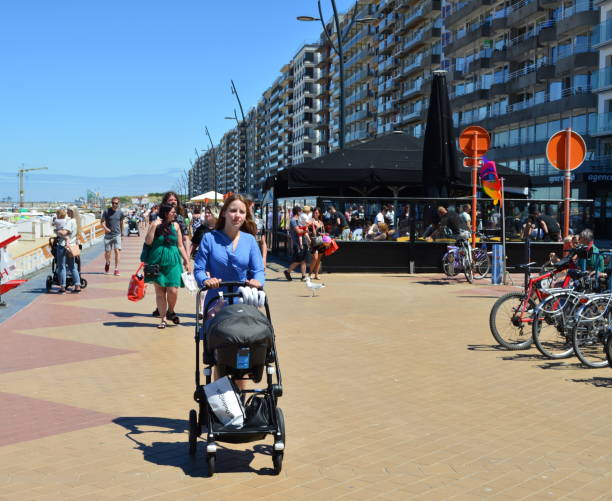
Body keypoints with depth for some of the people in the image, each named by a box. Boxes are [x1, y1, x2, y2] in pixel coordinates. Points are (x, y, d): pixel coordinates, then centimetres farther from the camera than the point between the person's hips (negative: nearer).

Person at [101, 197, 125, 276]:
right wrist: (105, 228, -24)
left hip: (117, 235, 0)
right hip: (108, 235, 0)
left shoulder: (120, 212, 2)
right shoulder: (106, 211, -3)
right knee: (107, 252, 4)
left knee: (117, 251, -13)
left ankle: (116, 269, -8)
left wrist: (122, 233, 22)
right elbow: (103, 222, -3)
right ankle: (107, 263, 38)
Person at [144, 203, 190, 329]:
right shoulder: (155, 224, 1)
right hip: (157, 261, -1)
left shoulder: (175, 225, 7)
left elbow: (180, 245, 11)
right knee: (160, 291, 4)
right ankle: (163, 319, 15)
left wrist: (186, 261, 8)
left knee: (173, 291, -8)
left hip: (173, 262, 1)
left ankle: (171, 312, 21)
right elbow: (148, 241, -8)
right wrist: (154, 226, -15)